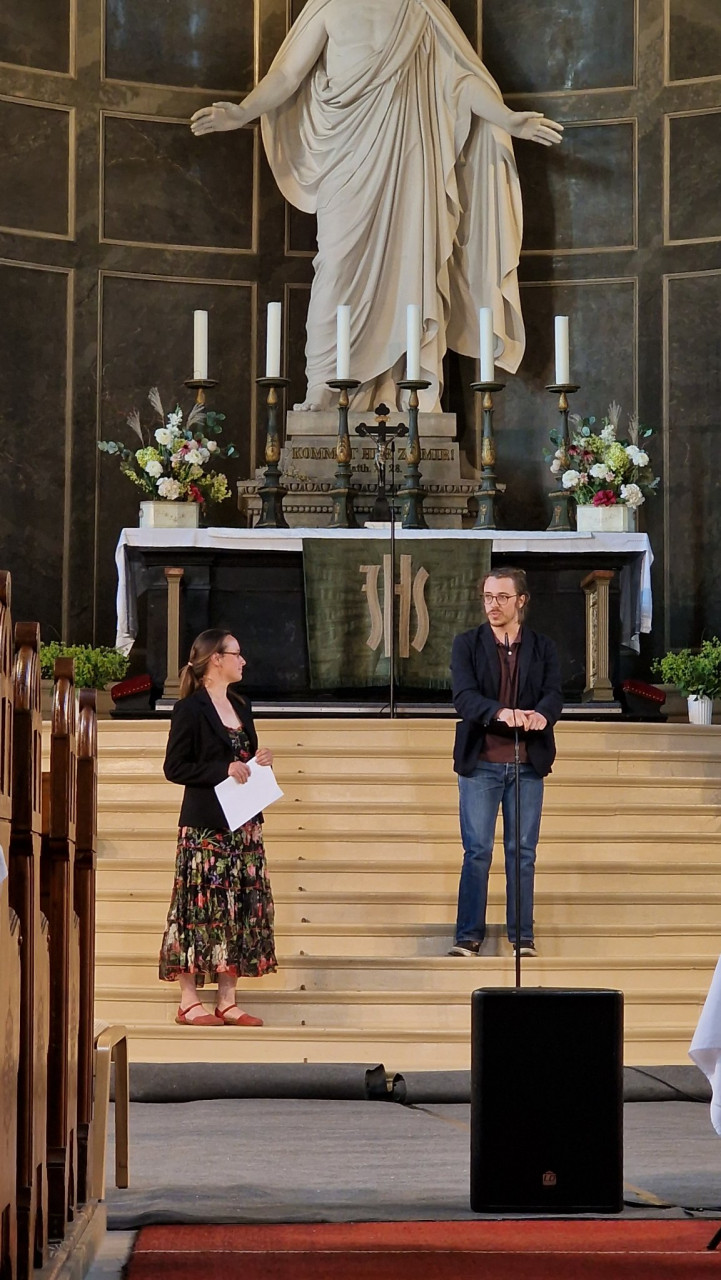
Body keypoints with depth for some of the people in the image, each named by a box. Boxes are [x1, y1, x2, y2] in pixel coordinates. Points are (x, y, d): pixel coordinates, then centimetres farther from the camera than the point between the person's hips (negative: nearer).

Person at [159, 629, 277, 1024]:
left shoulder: (240, 706, 15)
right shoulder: (190, 709, -8)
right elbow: (174, 768, -12)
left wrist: (258, 761, 3)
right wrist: (224, 770, -18)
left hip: (244, 824, 7)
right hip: (205, 828, -7)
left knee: (239, 909, 6)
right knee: (202, 909, -6)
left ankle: (227, 1001, 11)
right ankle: (189, 1003, 1)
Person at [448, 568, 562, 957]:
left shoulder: (543, 648, 7)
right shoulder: (467, 644, 2)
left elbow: (554, 694, -7)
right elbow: (463, 696, -12)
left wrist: (542, 715, -32)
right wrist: (500, 712, -32)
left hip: (528, 764, 1)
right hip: (480, 763, -1)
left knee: (523, 852, 6)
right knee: (476, 851, 1)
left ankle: (523, 937, 13)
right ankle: (468, 936, 8)